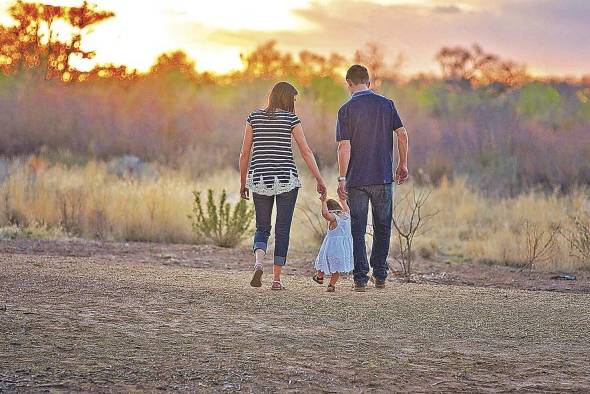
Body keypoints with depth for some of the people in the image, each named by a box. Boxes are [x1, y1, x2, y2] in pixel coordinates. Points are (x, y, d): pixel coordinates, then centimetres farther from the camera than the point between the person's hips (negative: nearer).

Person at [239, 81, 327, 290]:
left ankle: (259, 262, -15)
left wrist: (243, 182, 14)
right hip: (286, 179, -2)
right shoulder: (290, 118, -3)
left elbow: (245, 153, 5)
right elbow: (306, 152, -4)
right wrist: (319, 180, 1)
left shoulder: (254, 118, 5)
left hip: (259, 180, 2)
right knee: (283, 230, 7)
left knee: (262, 228, 13)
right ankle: (276, 278, 5)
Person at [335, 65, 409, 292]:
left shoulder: (346, 110, -6)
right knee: (382, 227, 14)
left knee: (358, 230, 4)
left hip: (356, 179, -2)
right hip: (383, 178, 2)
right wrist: (403, 165, 10)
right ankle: (380, 276, 16)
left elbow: (344, 147, -10)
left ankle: (361, 278, 1)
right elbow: (402, 135, 0)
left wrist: (342, 179, -8)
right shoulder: (387, 104, 3)